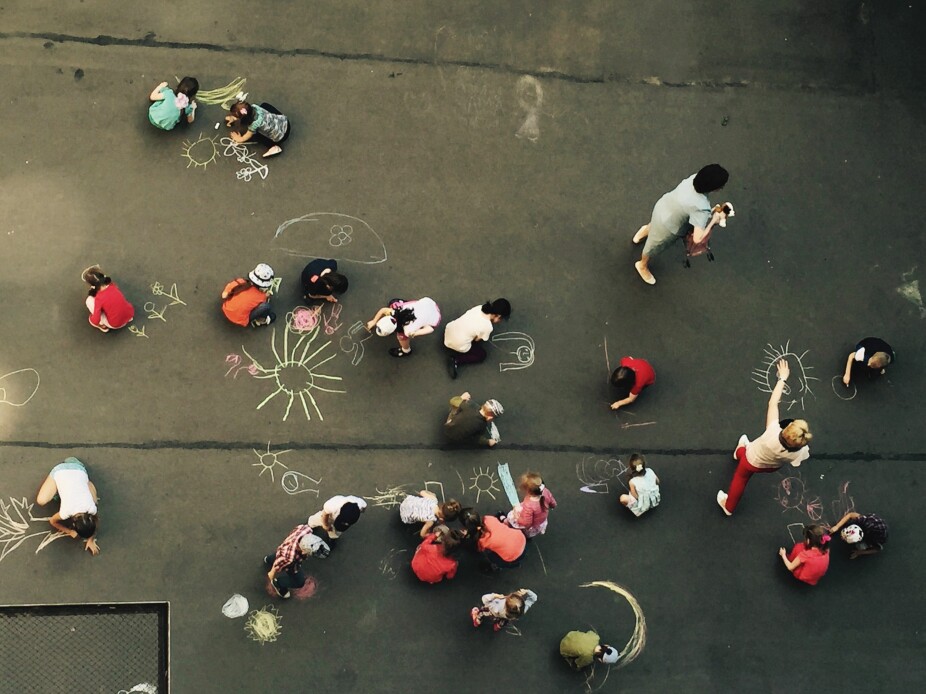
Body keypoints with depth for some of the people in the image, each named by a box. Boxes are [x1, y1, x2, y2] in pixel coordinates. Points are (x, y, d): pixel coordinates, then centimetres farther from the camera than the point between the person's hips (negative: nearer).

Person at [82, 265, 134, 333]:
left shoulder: (99, 298, -22)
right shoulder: (113, 285, -7)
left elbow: (95, 321, -21)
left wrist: (91, 318, 3)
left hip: (115, 325, -5)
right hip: (130, 314, 5)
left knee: (89, 300, -3)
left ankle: (102, 325, 9)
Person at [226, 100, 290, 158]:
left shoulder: (254, 124, -28)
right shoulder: (253, 107, -13)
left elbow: (244, 138, -8)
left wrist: (238, 139, 11)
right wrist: (232, 118, 16)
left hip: (281, 137, -6)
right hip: (285, 120, 6)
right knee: (264, 104, 26)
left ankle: (273, 146, 1)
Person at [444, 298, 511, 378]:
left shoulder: (479, 308, -3)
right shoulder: (488, 327, -18)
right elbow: (476, 340, -2)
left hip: (448, 331, 7)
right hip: (458, 345, -7)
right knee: (482, 355, 16)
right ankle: (457, 360, 1)